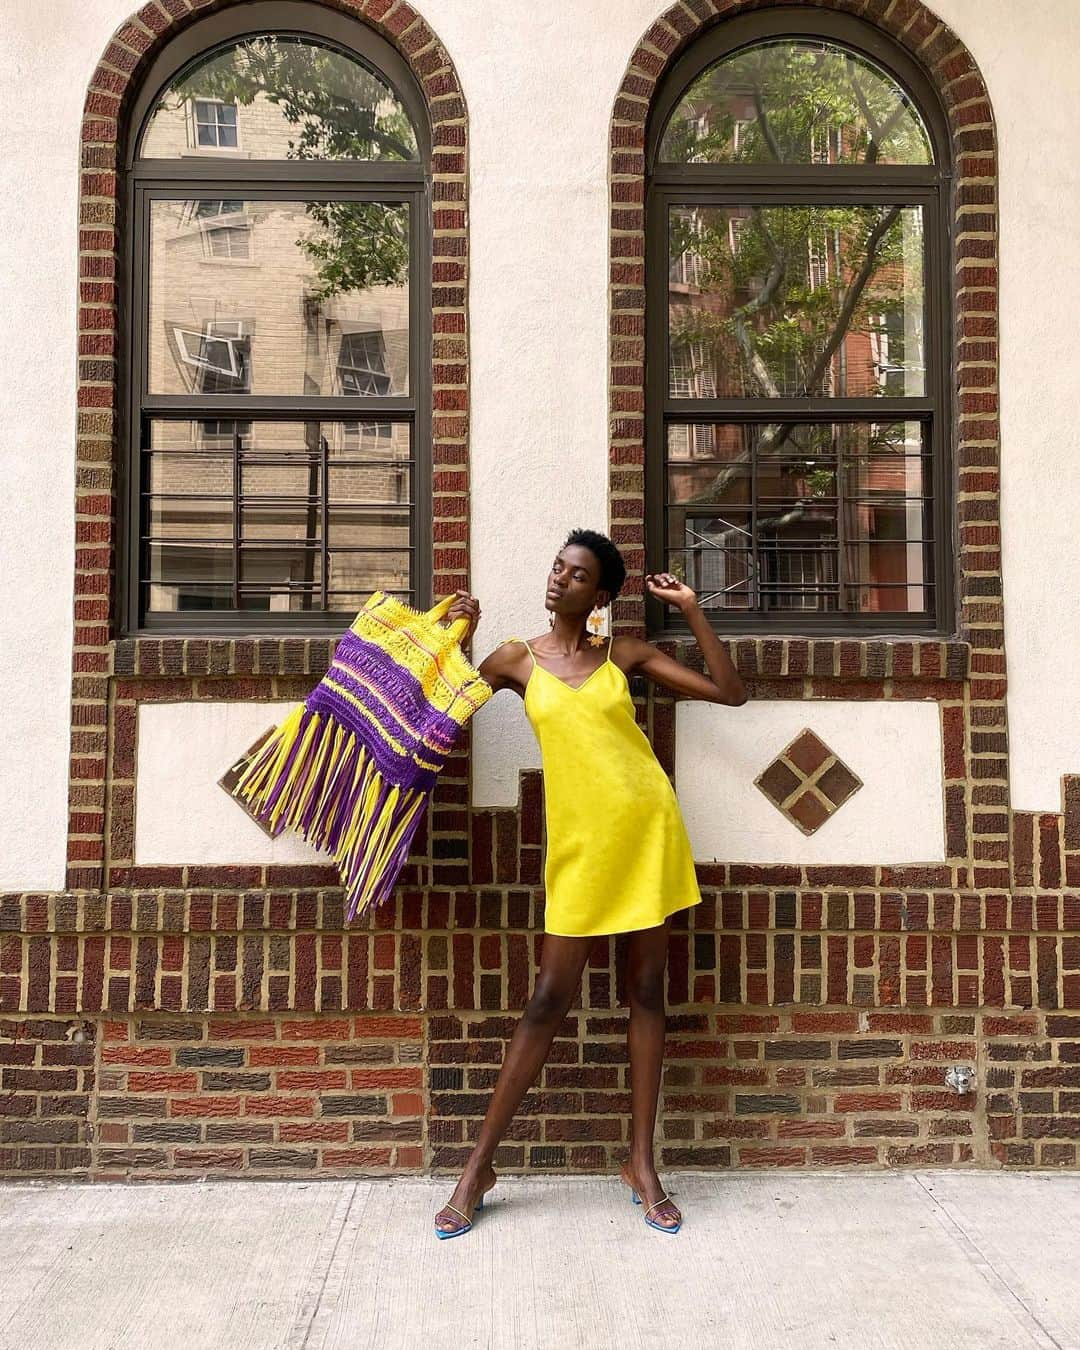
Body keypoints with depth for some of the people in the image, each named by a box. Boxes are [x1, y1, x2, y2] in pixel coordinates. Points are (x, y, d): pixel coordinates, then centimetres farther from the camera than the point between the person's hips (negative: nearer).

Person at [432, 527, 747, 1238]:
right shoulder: (519, 659, 6)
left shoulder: (626, 653, 6)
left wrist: (692, 609, 0)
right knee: (550, 997, 1)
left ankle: (642, 1162, 21)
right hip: (580, 841, -1)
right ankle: (480, 1165, 14)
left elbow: (731, 692, 5)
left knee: (648, 990, 7)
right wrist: (457, 636, 2)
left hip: (648, 827, 1)